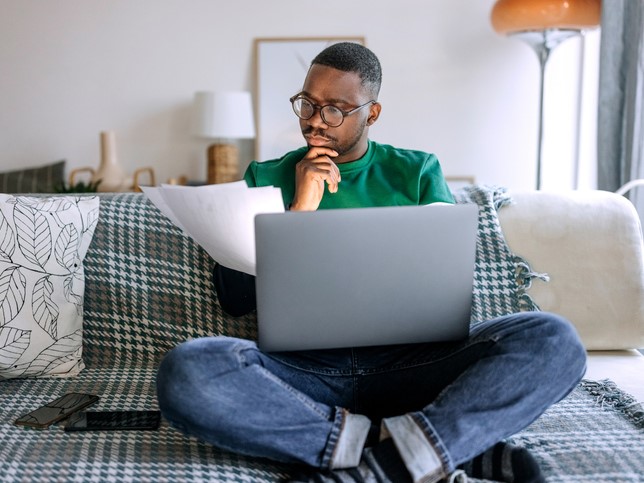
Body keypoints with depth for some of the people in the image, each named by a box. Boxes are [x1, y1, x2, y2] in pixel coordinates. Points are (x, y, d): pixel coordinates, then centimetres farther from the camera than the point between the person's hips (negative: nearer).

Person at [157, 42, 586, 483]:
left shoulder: (418, 172, 14)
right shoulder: (266, 179, 13)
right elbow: (234, 299, 5)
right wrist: (299, 210, -4)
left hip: (406, 363, 0)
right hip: (300, 368, 1)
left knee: (553, 339, -23)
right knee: (185, 372, -32)